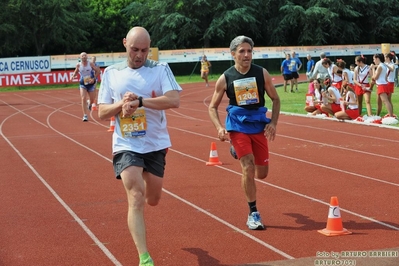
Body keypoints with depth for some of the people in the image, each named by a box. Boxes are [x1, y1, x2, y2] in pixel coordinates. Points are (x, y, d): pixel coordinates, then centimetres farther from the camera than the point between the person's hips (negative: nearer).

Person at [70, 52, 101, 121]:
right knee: (83, 99, -13)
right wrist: (73, 76, -7)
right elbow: (76, 71, 12)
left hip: (91, 84, 0)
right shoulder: (78, 65, -5)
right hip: (82, 84, 0)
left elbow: (97, 71, -4)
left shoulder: (90, 64, -10)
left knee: (92, 100, 9)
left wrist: (94, 78, -14)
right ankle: (85, 116, -8)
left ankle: (89, 103, 49)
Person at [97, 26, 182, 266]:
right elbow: (102, 112, 4)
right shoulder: (111, 73, 4)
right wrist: (122, 103, -16)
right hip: (126, 145, -1)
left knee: (153, 199, 16)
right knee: (136, 198, -14)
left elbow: (174, 100, -17)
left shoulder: (160, 69, -2)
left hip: (156, 144, 1)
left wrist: (139, 101, -24)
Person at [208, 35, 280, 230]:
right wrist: (219, 128, -13)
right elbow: (212, 107, 3)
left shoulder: (262, 73, -4)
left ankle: (239, 152, 43)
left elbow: (275, 99, 6)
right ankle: (253, 214, -2)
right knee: (248, 168, -16)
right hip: (237, 125, -2)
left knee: (262, 173, 9)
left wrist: (273, 123, -7)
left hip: (259, 124, 3)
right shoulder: (225, 78, -6)